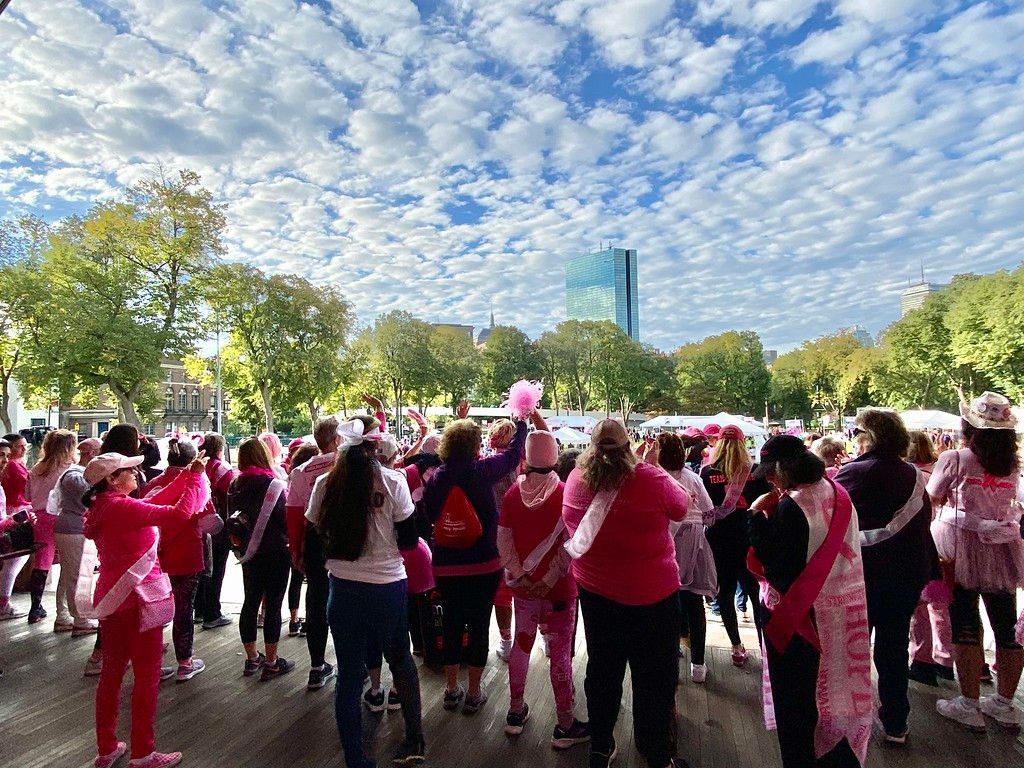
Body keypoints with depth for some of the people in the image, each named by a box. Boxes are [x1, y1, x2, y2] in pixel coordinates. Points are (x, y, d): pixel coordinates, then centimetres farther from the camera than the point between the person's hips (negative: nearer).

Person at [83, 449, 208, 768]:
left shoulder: (102, 509, 7)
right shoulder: (122, 507, -21)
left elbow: (154, 502, 14)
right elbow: (180, 512, -26)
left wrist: (186, 476, 10)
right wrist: (195, 477, -14)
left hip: (112, 600, 9)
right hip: (138, 601, -9)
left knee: (112, 673, 18)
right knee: (146, 677, 3)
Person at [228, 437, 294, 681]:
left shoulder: (235, 485, 3)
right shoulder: (273, 484, -16)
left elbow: (231, 517, 8)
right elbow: (284, 517, -15)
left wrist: (240, 547, 18)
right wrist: (290, 542, 2)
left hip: (248, 552, 6)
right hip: (275, 552, -6)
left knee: (250, 601, 14)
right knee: (273, 605, 2)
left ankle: (252, 659, 27)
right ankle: (271, 663, 10)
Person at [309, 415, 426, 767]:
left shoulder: (325, 483, -5)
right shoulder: (393, 481, -12)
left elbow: (316, 537, 4)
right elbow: (408, 540, -7)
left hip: (343, 588, 1)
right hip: (389, 586, -1)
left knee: (349, 674, 14)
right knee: (400, 658, 23)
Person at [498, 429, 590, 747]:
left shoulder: (513, 492, -4)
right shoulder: (563, 493, -14)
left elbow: (503, 538, -4)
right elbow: (568, 543, -17)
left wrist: (519, 575, -4)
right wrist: (551, 579, -12)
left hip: (524, 585, 4)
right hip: (558, 588, -4)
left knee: (521, 644, 18)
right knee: (560, 653, 7)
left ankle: (516, 711, 33)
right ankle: (564, 725, 19)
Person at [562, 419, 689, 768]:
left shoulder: (576, 481, -11)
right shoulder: (650, 478, -22)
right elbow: (681, 508, -3)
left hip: (595, 591, 4)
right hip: (653, 594, -3)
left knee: (602, 670, 20)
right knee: (655, 677, 14)